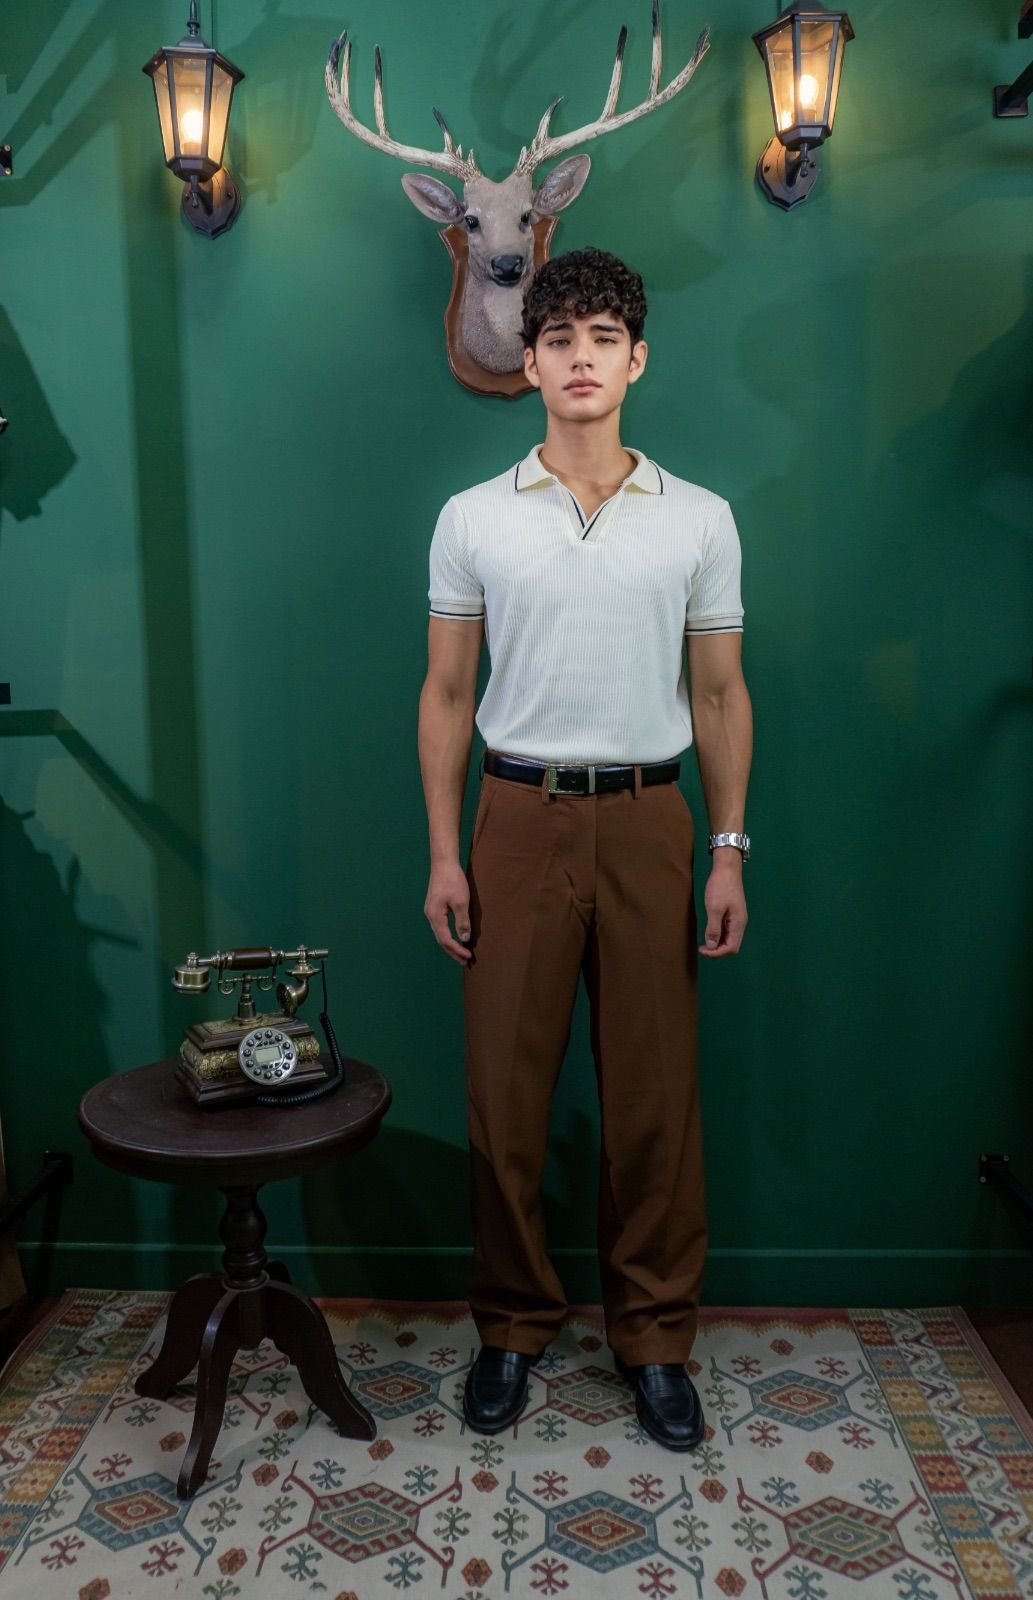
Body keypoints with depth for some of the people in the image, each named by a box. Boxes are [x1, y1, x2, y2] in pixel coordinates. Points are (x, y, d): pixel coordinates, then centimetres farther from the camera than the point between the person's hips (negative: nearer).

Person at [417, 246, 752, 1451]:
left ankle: (654, 1338, 26)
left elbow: (720, 696, 6)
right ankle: (513, 1327, 27)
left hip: (648, 822, 1)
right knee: (504, 1091, 7)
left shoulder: (700, 520, 4)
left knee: (655, 1094, 7)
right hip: (520, 821, 0)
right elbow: (447, 696, 4)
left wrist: (729, 853, 1)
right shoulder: (473, 519, 3)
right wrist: (444, 854, -1)